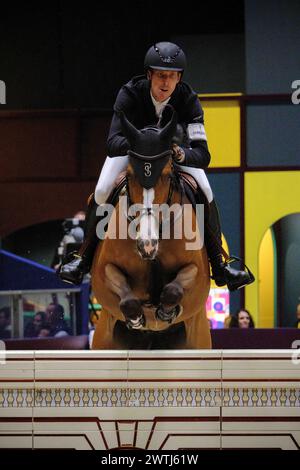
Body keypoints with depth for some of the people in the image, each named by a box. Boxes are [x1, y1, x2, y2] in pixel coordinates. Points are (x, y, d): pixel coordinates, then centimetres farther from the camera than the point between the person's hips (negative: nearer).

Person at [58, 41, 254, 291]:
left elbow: (203, 155, -37)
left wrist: (182, 155, -60)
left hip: (175, 146, 1)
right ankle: (84, 256, 0)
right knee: (101, 191, -21)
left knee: (206, 192, -18)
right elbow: (113, 144, -43)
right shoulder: (130, 93, -34)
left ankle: (219, 264, -4)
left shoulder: (188, 99, -32)